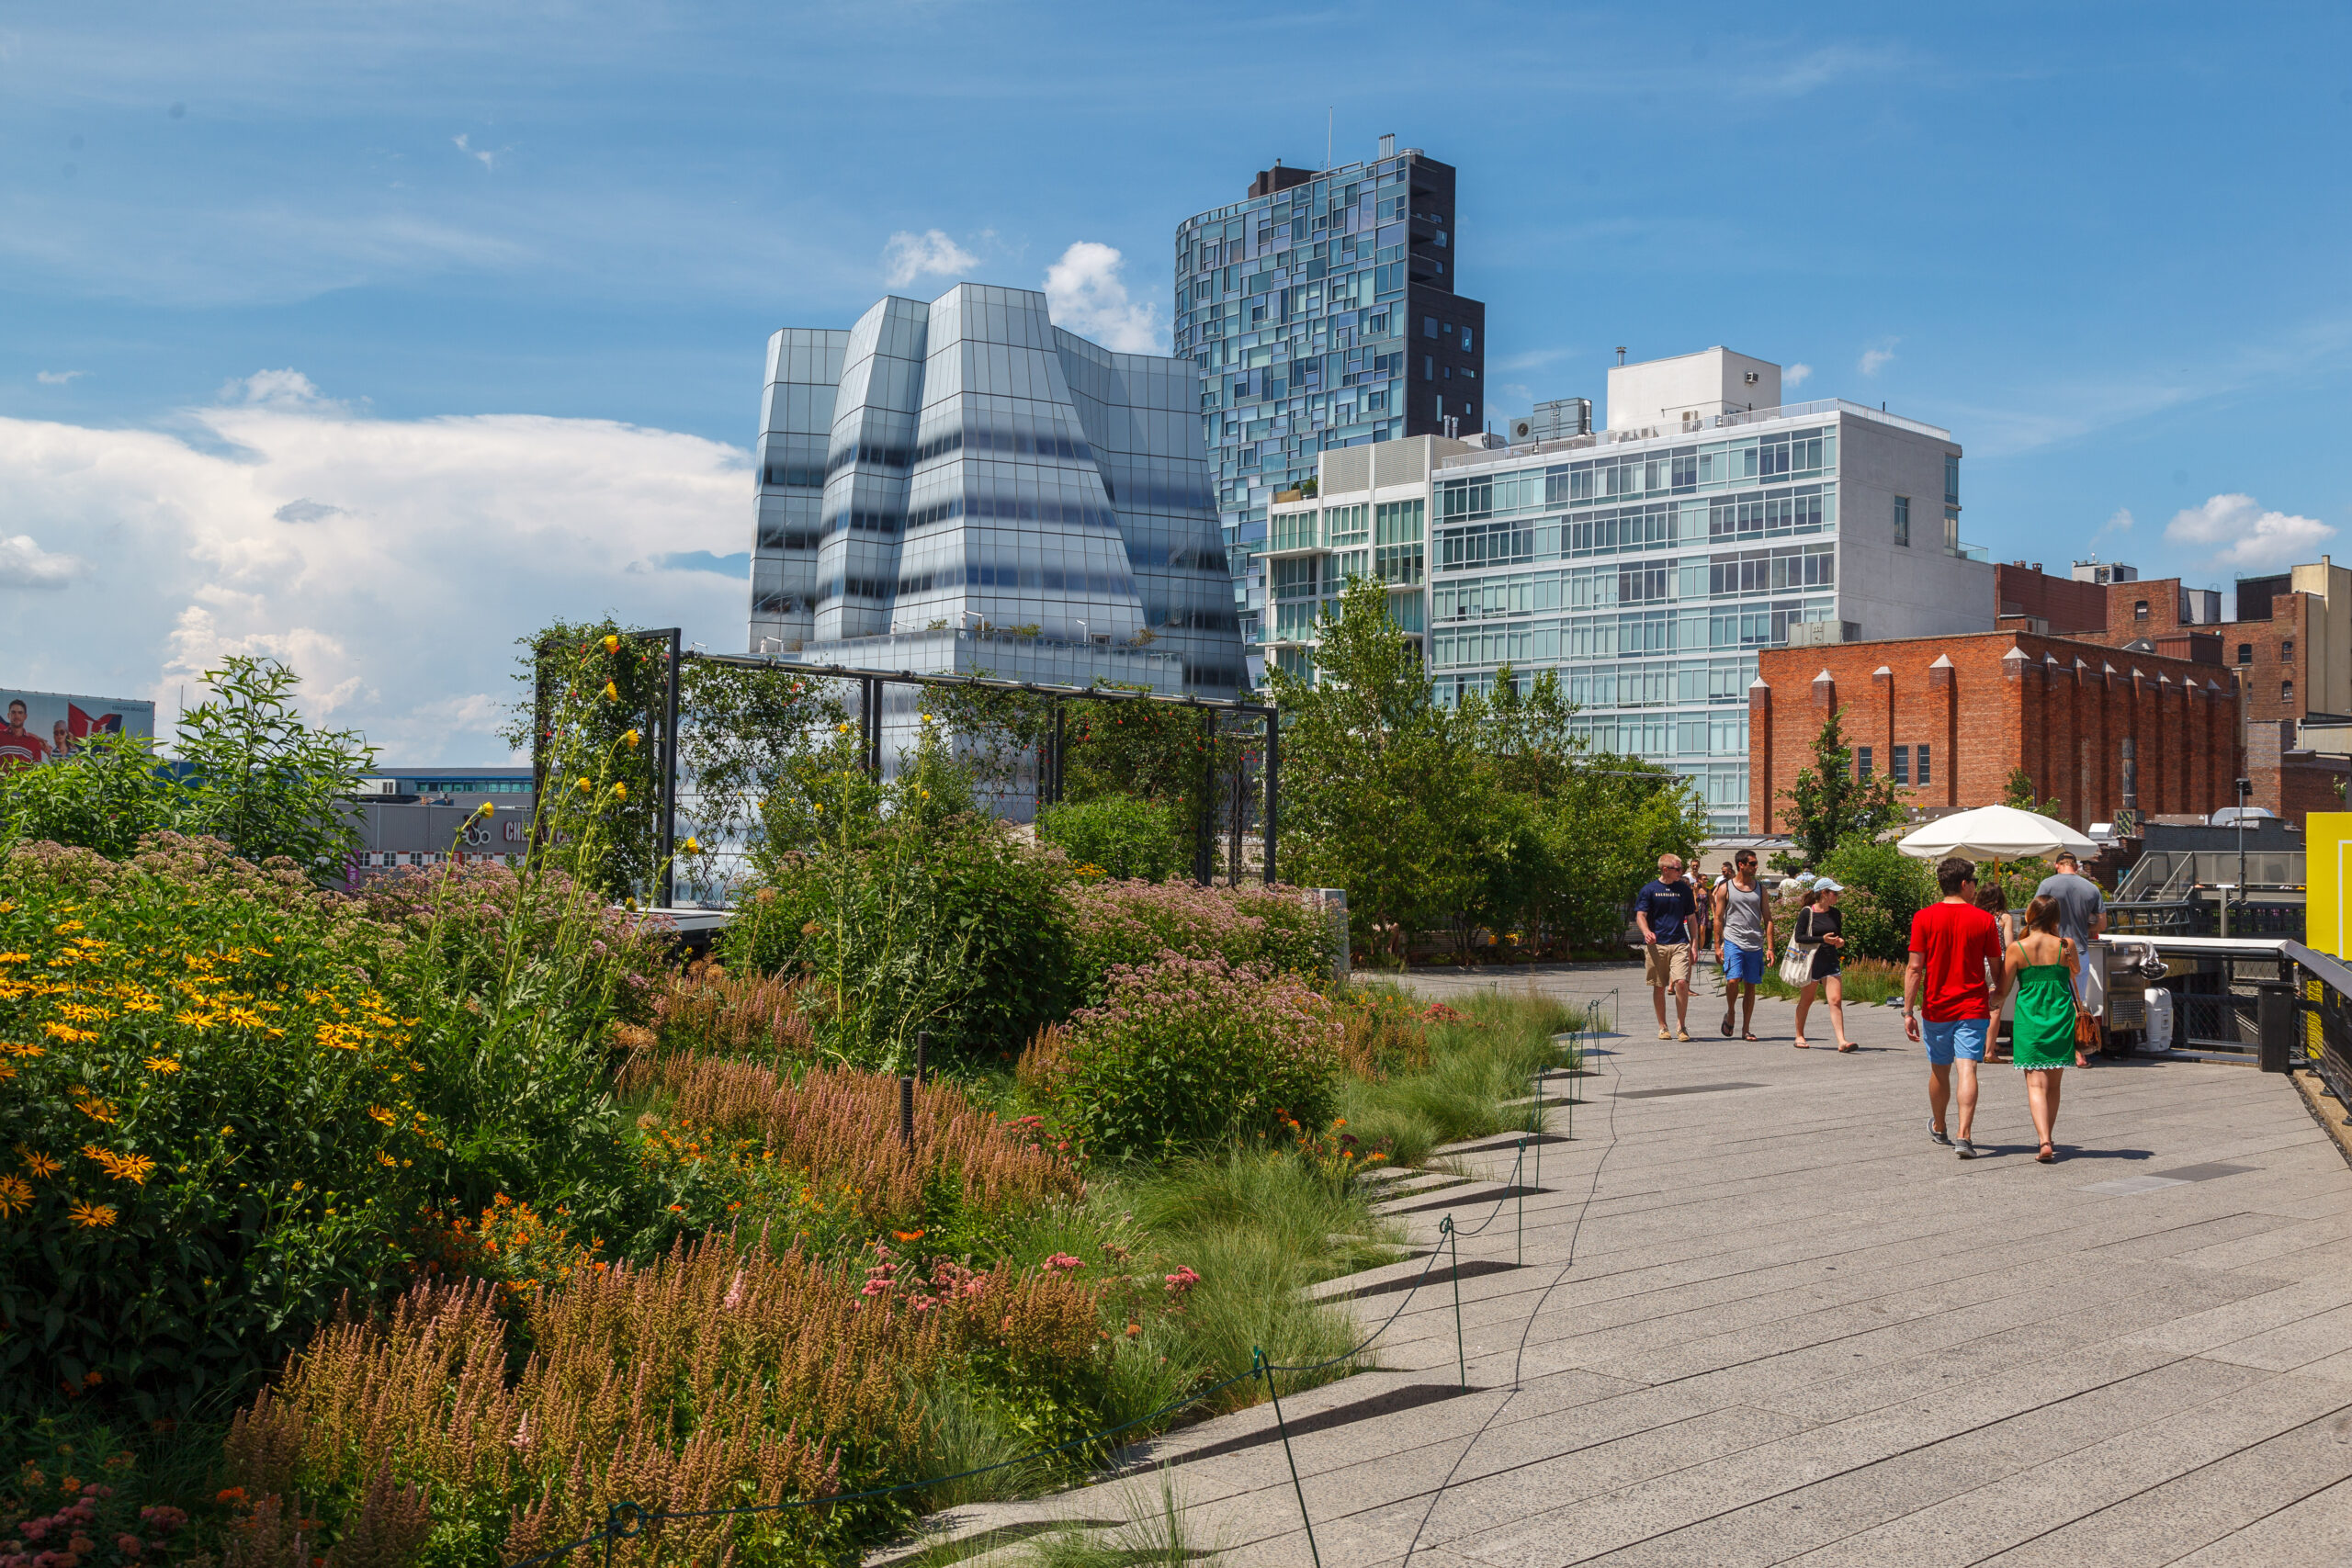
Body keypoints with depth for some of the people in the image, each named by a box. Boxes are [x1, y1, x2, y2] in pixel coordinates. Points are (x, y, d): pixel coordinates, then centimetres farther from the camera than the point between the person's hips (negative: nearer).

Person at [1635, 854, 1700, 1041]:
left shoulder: (1684, 890, 10)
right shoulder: (1649, 890, 2)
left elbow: (1691, 918, 16)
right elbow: (1640, 915, -1)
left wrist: (1694, 944, 11)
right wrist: (1646, 932, -22)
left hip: (1680, 943, 1)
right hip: (1656, 945, -1)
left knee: (1682, 982, -14)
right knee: (1659, 987, 4)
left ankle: (1681, 1025, -1)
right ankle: (1662, 1027, 16)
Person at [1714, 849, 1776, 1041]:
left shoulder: (1760, 889, 11)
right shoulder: (1725, 888, 3)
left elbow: (1768, 919, 11)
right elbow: (1718, 919, 4)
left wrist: (1770, 947, 2)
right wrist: (1717, 946, -2)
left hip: (1755, 944, 3)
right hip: (1733, 941, -3)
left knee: (1751, 985, 4)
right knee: (1733, 980, -17)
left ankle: (1746, 1029, 10)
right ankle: (1730, 1013, 11)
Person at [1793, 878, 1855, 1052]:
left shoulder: (1835, 913, 10)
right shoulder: (1807, 913, -7)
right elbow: (1799, 937, -13)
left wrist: (1840, 941, -1)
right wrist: (1822, 939, -22)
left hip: (1831, 962, 4)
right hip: (1811, 962, -4)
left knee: (1836, 1000, -8)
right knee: (1806, 1000, 8)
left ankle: (1842, 1041, -12)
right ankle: (1799, 1036, 25)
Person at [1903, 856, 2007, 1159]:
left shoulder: (1924, 918, -3)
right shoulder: (1984, 920, -2)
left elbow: (1914, 968, -7)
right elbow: (1998, 968, 7)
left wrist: (1908, 1011, -4)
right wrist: (1997, 993, 28)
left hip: (1936, 1008, 1)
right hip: (1973, 1008, -1)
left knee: (1940, 1071, 16)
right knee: (1966, 1069, -8)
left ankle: (1939, 1128, 37)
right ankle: (1963, 1136, -21)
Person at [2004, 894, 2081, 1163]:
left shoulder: (2017, 948, -9)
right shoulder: (2066, 946, -4)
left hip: (2029, 1019, -2)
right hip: (2061, 1018, 2)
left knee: (2036, 1084, -3)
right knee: (2053, 1084, 15)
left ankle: (2044, 1142, -18)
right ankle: (2048, 1139, 25)